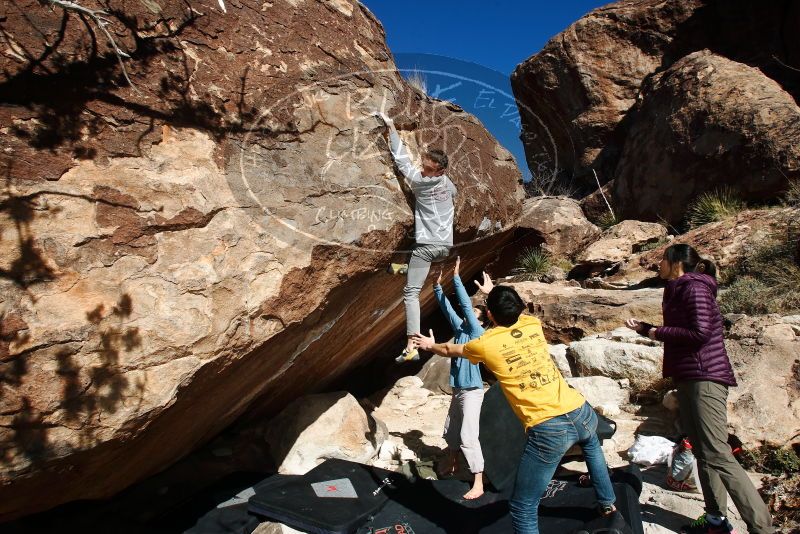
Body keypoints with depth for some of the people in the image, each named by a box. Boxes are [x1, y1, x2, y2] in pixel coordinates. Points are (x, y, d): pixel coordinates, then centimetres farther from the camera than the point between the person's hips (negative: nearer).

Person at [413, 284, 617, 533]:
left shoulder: (485, 344, -1)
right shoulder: (533, 325, 10)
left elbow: (450, 350, 22)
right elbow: (515, 314, 38)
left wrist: (430, 345, 44)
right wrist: (496, 294, 54)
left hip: (549, 430, -6)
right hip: (581, 412, 7)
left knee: (523, 508, 4)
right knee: (592, 445, 43)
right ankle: (607, 503, 56)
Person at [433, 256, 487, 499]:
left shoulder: (477, 332, -12)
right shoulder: (460, 328, 8)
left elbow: (466, 305, -20)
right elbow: (447, 308, 9)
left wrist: (456, 277, -23)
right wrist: (438, 286, 2)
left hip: (472, 391, -8)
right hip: (458, 389, 9)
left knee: (469, 437, -11)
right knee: (451, 430, 21)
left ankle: (478, 485, -5)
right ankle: (450, 464, 42)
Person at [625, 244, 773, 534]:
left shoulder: (695, 288, -11)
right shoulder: (679, 291, 17)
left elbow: (701, 333, -21)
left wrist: (658, 332, -11)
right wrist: (644, 328, 23)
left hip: (705, 378, -10)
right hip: (688, 379, 10)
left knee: (718, 455, -13)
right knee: (702, 452, 13)